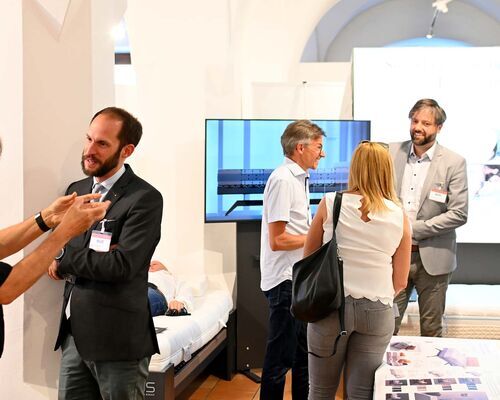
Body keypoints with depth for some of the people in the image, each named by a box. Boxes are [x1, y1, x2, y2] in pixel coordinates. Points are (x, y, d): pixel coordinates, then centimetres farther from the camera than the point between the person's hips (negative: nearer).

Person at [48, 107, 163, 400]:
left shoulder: (145, 199, -13)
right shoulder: (76, 190, 11)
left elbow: (121, 264, -21)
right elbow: (62, 247, 11)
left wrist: (64, 264, -9)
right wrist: (94, 260, -9)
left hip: (117, 338, -6)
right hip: (74, 333, 7)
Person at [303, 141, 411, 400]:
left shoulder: (330, 203, -3)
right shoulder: (399, 216, -1)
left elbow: (308, 257, 9)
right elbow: (400, 282, 3)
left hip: (331, 305, -1)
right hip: (377, 311, 1)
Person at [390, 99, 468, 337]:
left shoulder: (454, 163, -6)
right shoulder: (393, 152, 3)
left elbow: (459, 214, -10)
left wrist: (413, 229, -14)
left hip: (432, 258, -2)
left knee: (431, 330, 10)